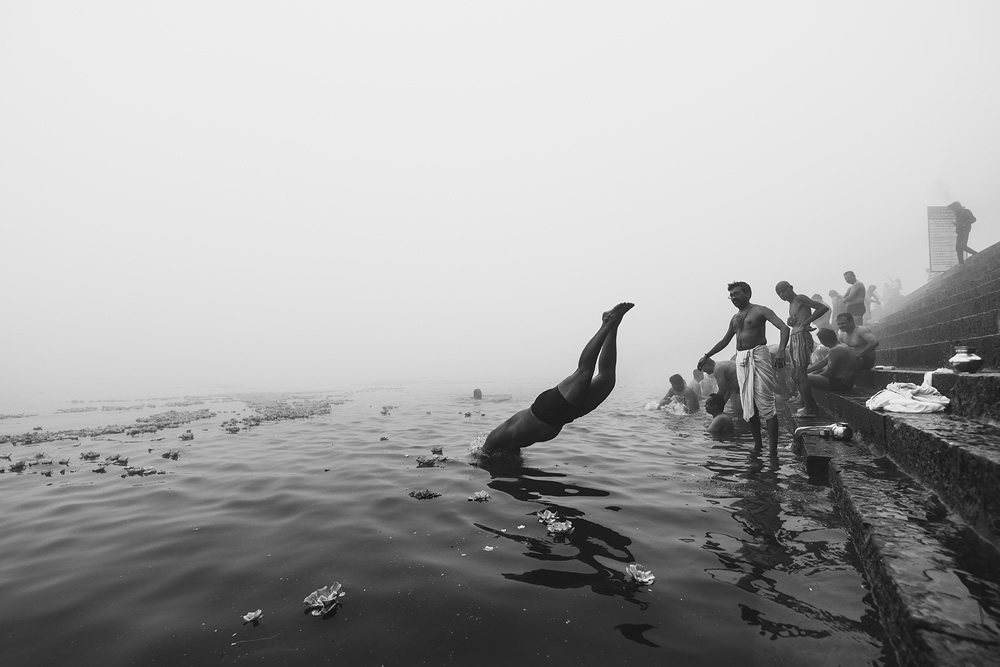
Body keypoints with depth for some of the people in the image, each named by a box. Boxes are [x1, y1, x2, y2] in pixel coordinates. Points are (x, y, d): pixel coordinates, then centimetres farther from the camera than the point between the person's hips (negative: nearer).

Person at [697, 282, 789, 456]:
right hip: (741, 360, 6)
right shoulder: (734, 318, 20)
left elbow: (784, 327, -12)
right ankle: (757, 444, 20)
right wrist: (706, 356, 25)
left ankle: (773, 451, -6)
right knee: (748, 406, 8)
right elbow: (724, 341, 30)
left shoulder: (760, 311, 0)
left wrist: (781, 349, -29)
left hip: (758, 356, -6)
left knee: (766, 405, -9)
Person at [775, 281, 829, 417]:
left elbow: (824, 308, -14)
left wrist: (806, 322, -12)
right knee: (795, 375, 12)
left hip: (802, 337, -10)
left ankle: (810, 408, -8)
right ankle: (807, 405, 19)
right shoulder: (791, 305, 22)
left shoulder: (800, 299, -5)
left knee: (800, 373, -12)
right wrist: (790, 321, -1)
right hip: (794, 338, 10)